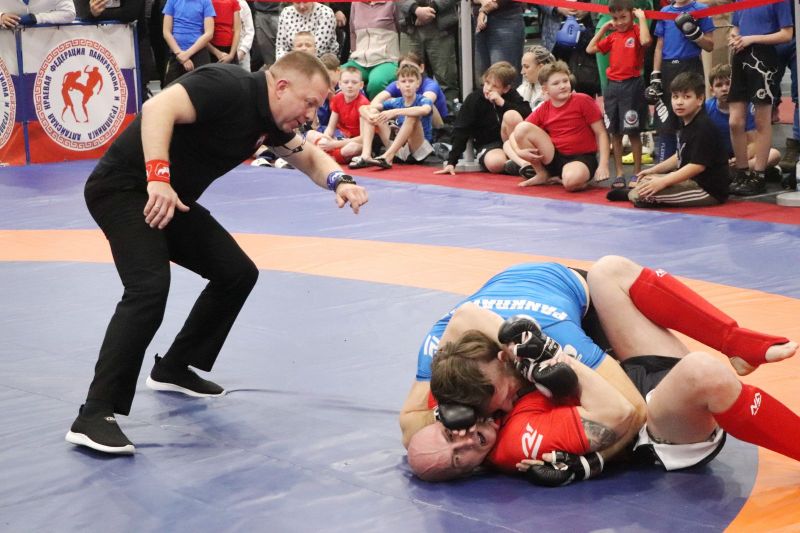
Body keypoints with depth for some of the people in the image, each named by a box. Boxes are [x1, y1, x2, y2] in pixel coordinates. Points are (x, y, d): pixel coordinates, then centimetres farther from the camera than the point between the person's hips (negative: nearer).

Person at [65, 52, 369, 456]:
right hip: (123, 188, -10)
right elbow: (157, 108, -35)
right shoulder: (229, 87, -22)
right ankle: (94, 416, -26)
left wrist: (340, 180, -2)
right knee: (149, 288, -28)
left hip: (170, 198, 10)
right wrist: (158, 178, -42)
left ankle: (174, 368, 27)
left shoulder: (268, 118, 6)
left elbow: (310, 158, 20)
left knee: (237, 273, 12)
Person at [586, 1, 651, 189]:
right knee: (615, 133, 8)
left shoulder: (637, 32, -5)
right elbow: (590, 49, 14)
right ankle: (619, 173, 16)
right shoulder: (613, 36, 11)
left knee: (633, 132, 0)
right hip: (612, 86, 6)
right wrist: (603, 28, 11)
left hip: (632, 86, -6)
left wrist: (642, 18, -17)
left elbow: (645, 41, -28)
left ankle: (637, 173, 9)